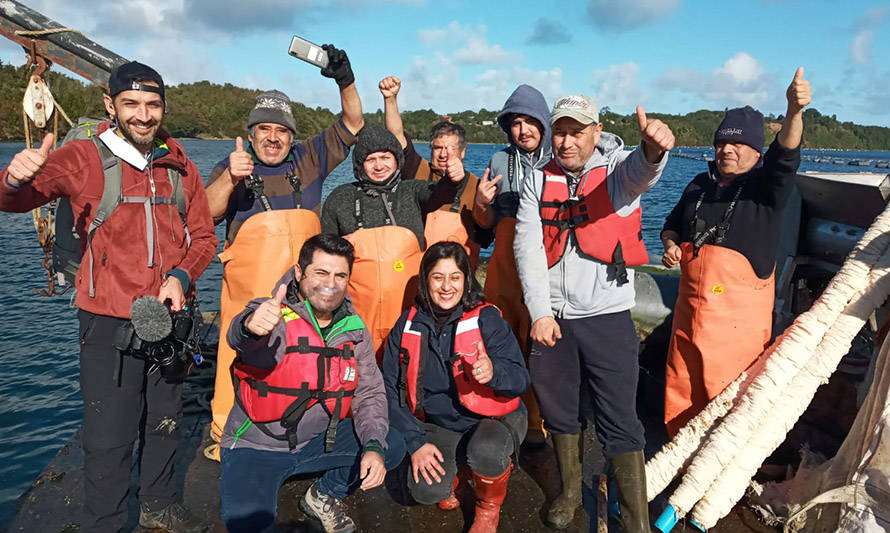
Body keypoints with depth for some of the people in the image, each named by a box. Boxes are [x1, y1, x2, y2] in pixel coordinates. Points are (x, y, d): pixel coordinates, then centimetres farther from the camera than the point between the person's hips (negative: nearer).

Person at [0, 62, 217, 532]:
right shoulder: (84, 159, -5)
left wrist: (181, 276, -11)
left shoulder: (179, 166, 6)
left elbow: (203, 236, 8)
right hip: (110, 321, -4)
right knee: (109, 436, 0)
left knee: (165, 420, 18)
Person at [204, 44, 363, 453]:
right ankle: (225, 435, 13)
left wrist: (346, 81, -2)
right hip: (248, 290, -1)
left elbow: (352, 125, 12)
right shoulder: (231, 167, 8)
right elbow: (206, 213, -6)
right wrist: (229, 179, -24)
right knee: (240, 358, -3)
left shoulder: (309, 159, 13)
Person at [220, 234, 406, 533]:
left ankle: (323, 497, 13)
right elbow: (240, 338, -41)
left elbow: (370, 393, 0)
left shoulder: (354, 329, -2)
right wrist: (252, 326, -67)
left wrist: (374, 447, -17)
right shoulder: (275, 316, -18)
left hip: (319, 439, 5)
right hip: (256, 447, -4)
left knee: (393, 447, -10)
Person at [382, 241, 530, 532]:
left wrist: (494, 371, -40)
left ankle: (489, 507, 2)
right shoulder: (408, 326, -4)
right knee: (426, 490, -23)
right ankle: (450, 473, 17)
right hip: (441, 425, 2)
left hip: (495, 418, -2)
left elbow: (520, 378, -16)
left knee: (485, 452, -35)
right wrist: (416, 442, -11)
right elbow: (391, 390, -1)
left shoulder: (486, 318, -12)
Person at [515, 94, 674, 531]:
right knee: (557, 410, 17)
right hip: (550, 319, 3)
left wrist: (653, 150, -54)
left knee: (620, 422, -1)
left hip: (607, 318, -3)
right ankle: (571, 491, 39)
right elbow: (527, 247, -2)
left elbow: (639, 171, -29)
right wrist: (540, 312, -10)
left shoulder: (617, 168, -3)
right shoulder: (538, 181, 5)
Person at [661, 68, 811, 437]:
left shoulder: (766, 185, -4)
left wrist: (794, 112, -44)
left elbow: (785, 156, -25)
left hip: (740, 316, -5)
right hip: (690, 306, 5)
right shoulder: (700, 184, 11)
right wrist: (670, 245, -2)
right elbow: (672, 224, 21)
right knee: (680, 388, 15)